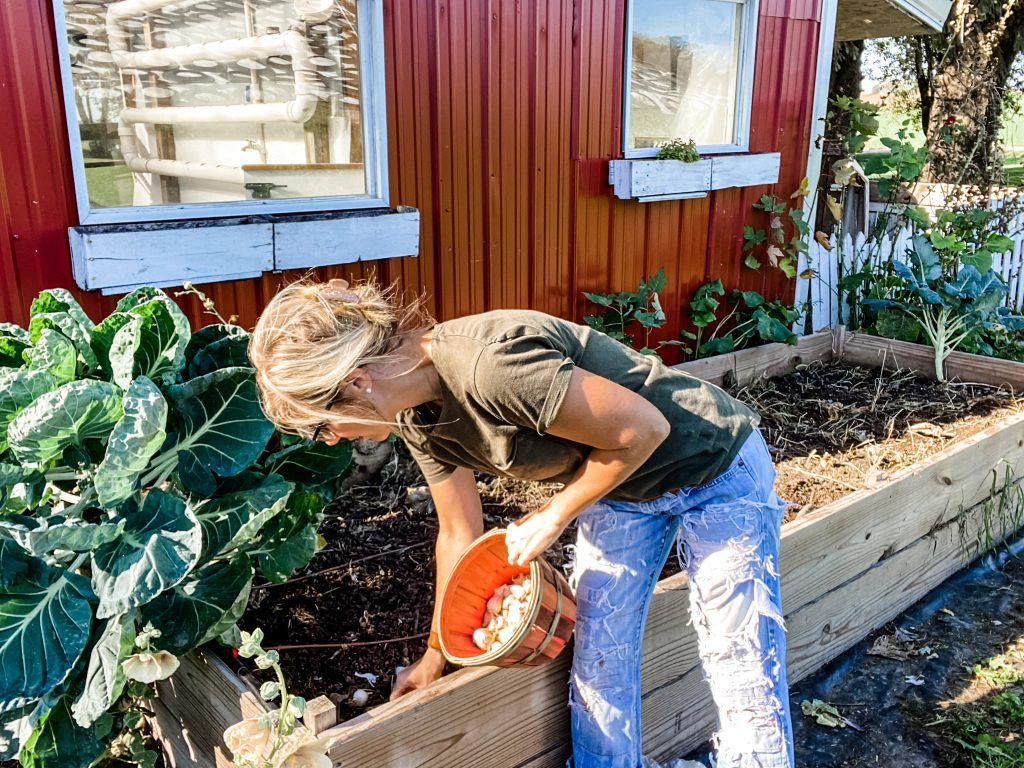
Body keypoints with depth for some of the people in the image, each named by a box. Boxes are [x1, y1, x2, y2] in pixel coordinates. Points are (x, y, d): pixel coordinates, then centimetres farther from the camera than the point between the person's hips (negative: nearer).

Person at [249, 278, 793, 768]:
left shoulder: (491, 366, -36)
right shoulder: (417, 418, -8)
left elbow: (643, 429, -27)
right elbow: (459, 536, 5)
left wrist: (553, 515, -17)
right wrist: (434, 657, 15)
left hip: (714, 469, -7)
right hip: (620, 489, 7)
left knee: (741, 672, 0)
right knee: (596, 663, 8)